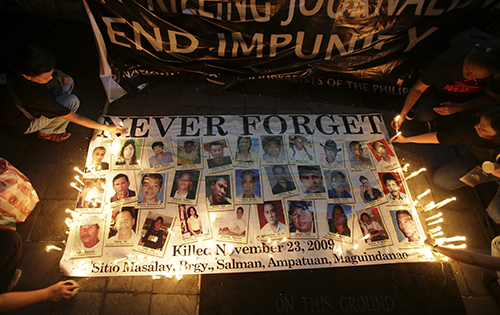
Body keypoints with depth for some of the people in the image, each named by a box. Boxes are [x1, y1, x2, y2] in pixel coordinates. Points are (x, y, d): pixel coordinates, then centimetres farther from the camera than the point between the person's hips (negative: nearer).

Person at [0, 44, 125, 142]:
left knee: (67, 82, -6)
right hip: (24, 124, -7)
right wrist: (107, 128, -29)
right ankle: (46, 132, -5)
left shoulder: (19, 67, -23)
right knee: (72, 101, -28)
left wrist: (60, 76, -17)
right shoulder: (35, 95, -42)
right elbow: (75, 118, -35)